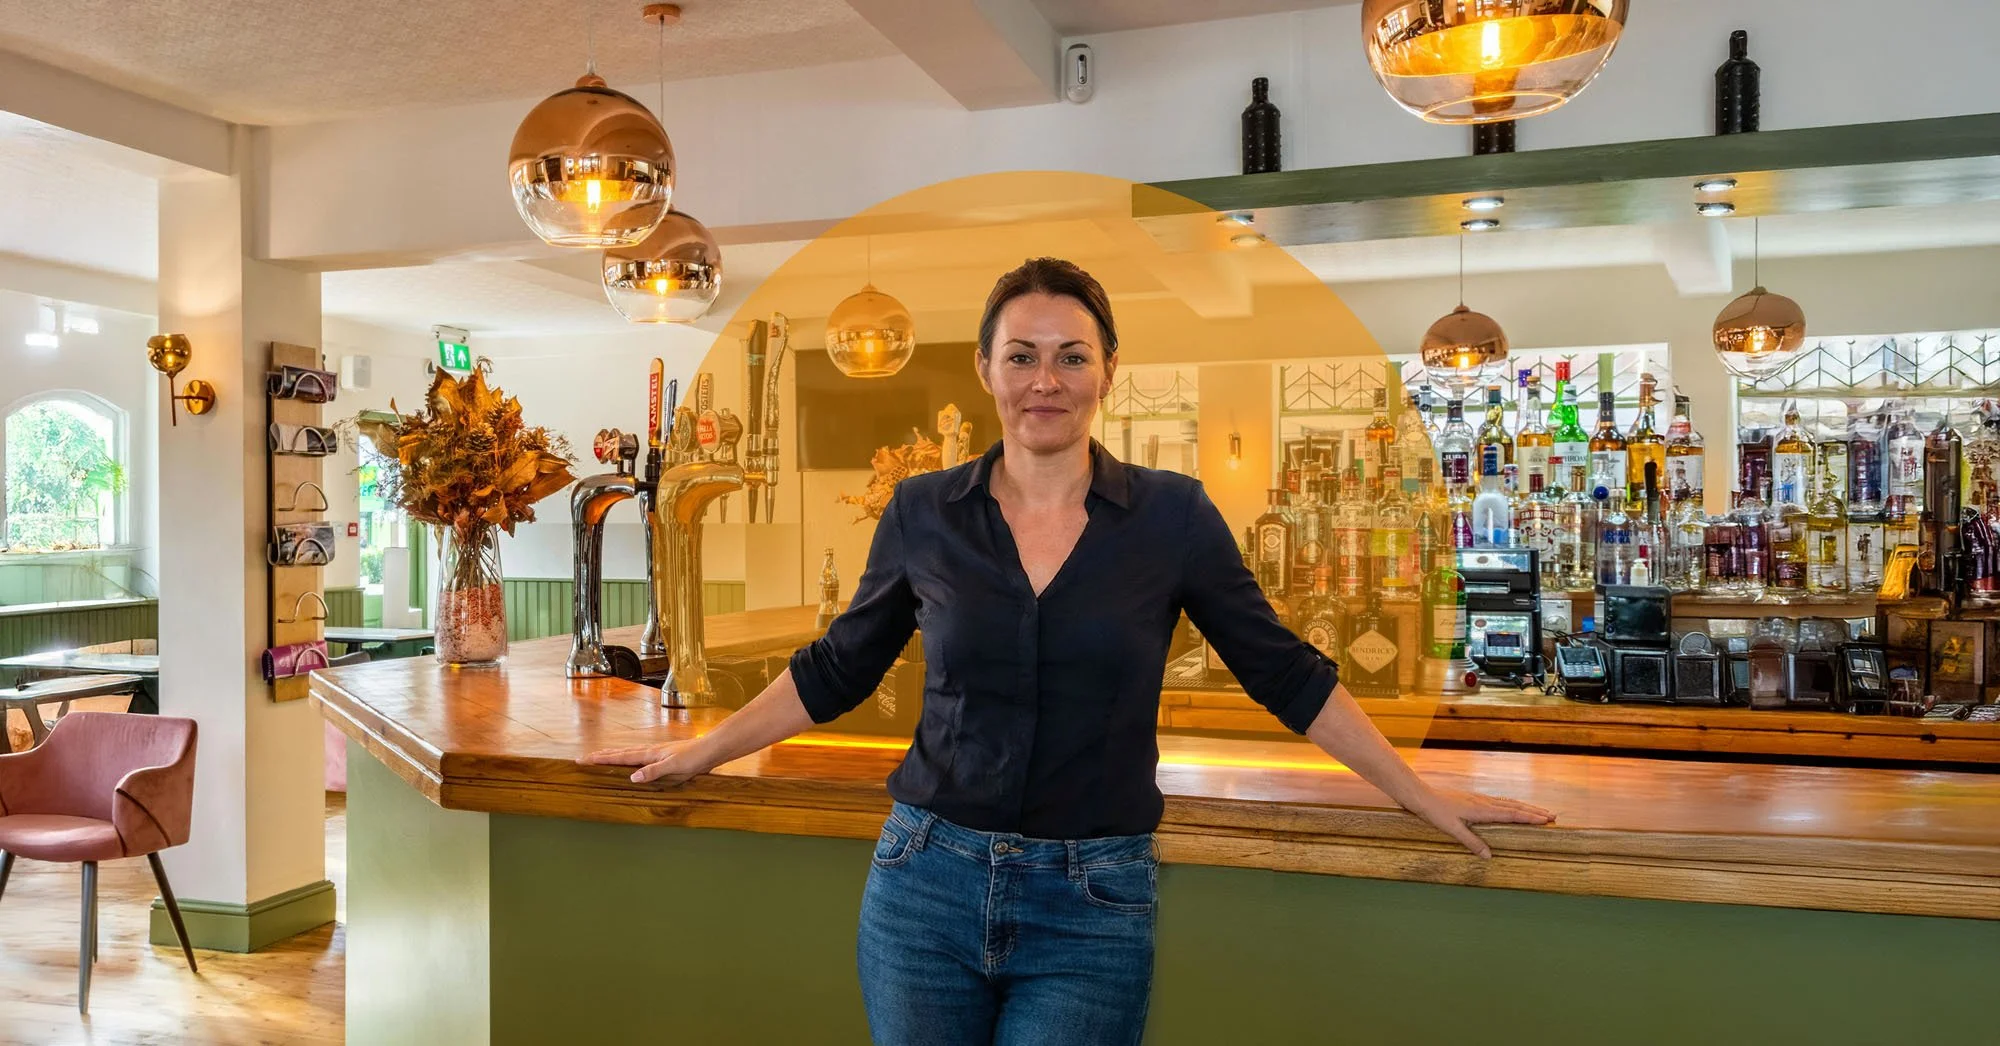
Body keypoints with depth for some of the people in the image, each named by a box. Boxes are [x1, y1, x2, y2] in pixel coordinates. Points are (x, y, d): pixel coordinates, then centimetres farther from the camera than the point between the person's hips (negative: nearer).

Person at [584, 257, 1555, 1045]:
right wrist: (702, 751, 13)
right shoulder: (923, 513, -1)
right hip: (926, 878, 2)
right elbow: (836, 669, 11)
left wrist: (1424, 796, 5)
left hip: (1094, 903, -1)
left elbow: (1286, 675, 3)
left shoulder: (1173, 516, -5)